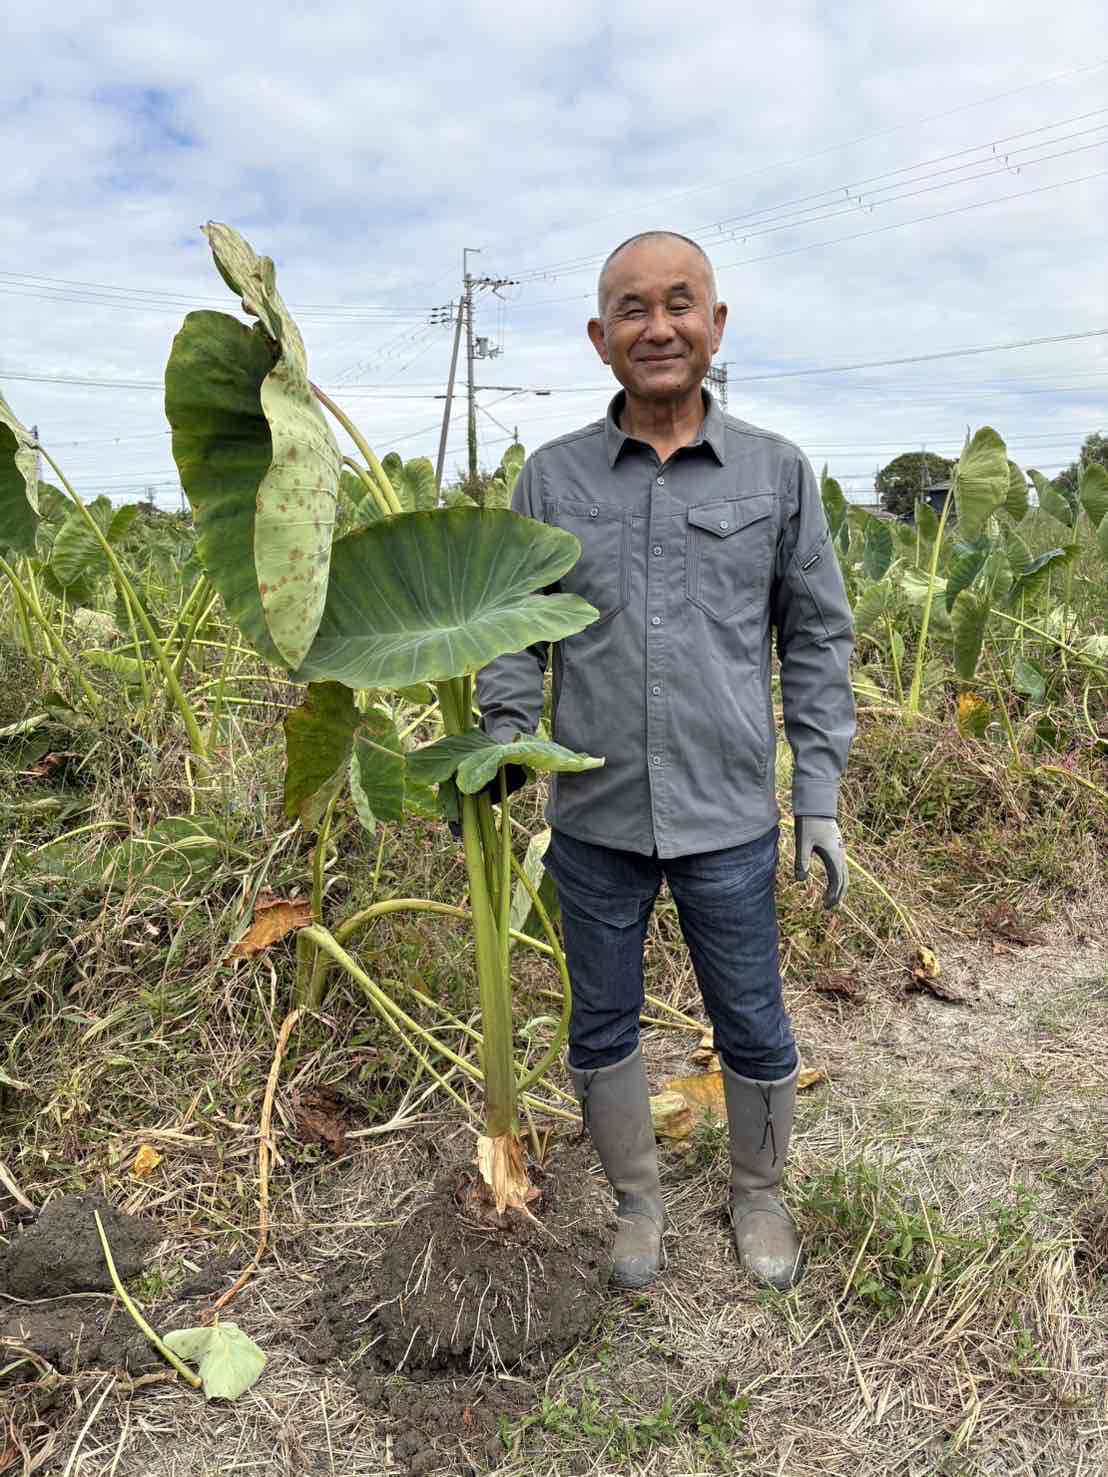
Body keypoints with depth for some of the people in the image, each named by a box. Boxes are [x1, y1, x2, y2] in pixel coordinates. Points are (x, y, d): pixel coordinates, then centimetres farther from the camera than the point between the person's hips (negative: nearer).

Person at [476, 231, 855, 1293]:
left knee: (753, 1031, 15)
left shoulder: (777, 473, -1)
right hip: (593, 820, 1)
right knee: (602, 1027, 16)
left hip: (729, 820, 0)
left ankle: (759, 1196, 43)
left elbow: (815, 638, 3)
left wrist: (820, 798, -1)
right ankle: (638, 1200, 42)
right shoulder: (551, 476, 0)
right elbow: (517, 634, 5)